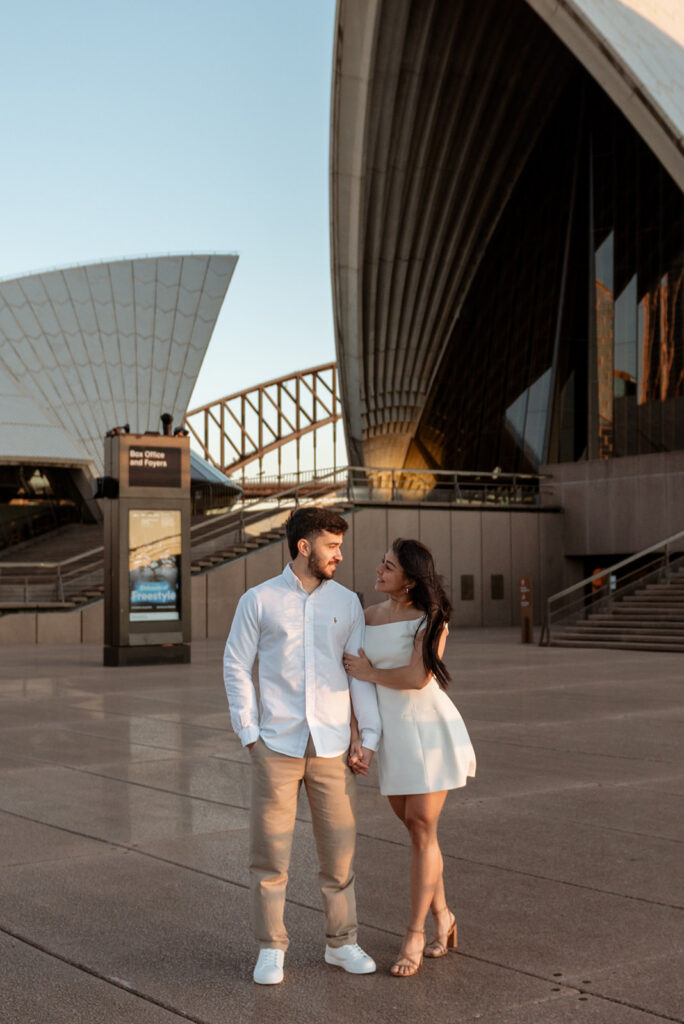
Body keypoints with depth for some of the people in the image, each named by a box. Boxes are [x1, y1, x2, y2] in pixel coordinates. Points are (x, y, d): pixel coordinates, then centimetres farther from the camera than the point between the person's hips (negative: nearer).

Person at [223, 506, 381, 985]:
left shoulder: (347, 602, 5)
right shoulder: (259, 600, -1)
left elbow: (362, 671, 5)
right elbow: (236, 667, 2)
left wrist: (370, 735, -1)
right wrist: (250, 734, -4)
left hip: (332, 747, 2)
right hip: (277, 746, -2)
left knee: (339, 847, 8)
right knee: (269, 851, 3)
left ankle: (341, 942, 25)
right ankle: (271, 949, 18)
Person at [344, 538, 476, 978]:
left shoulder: (430, 619, -8)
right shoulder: (368, 617, 7)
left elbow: (417, 677, -20)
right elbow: (356, 679, 8)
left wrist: (370, 673, -6)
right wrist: (355, 736, 0)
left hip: (429, 729, -5)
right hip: (391, 733, 5)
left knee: (422, 828, -4)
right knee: (417, 827, 12)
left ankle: (414, 936, 3)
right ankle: (442, 917, 27)